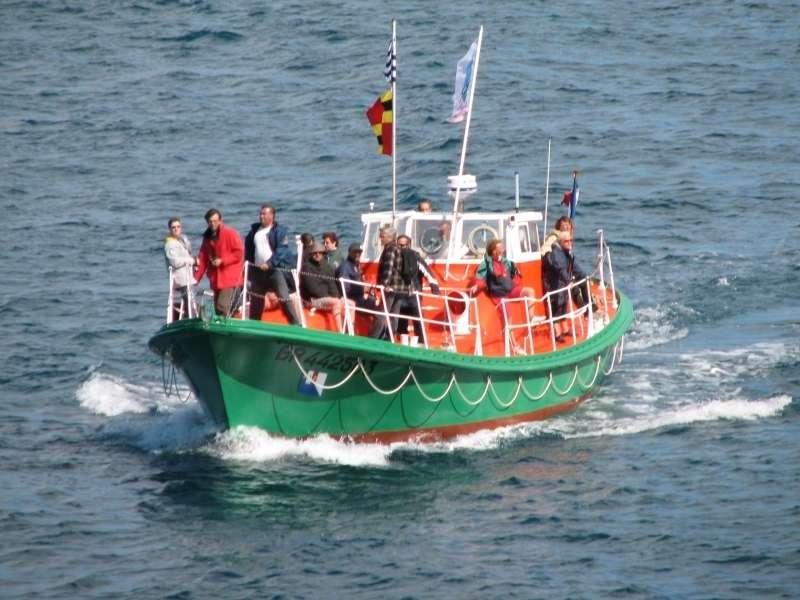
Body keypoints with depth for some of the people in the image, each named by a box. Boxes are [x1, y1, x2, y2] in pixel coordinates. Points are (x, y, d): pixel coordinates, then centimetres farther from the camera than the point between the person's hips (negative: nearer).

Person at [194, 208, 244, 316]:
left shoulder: (230, 233, -4)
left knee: (223, 307, -19)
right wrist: (196, 278, 6)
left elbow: (239, 253, -8)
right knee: (218, 310, 2)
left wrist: (222, 261, -14)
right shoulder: (207, 237, 16)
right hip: (216, 281, 7)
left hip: (230, 280, -7)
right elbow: (203, 259, 15)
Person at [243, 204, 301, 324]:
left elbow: (281, 251, -14)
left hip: (276, 268, -6)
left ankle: (296, 324, -14)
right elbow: (248, 250, 23)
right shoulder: (254, 230, 15)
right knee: (255, 300, 11)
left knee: (284, 298, -14)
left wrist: (269, 263, -23)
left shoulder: (279, 231, -3)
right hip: (258, 271, 6)